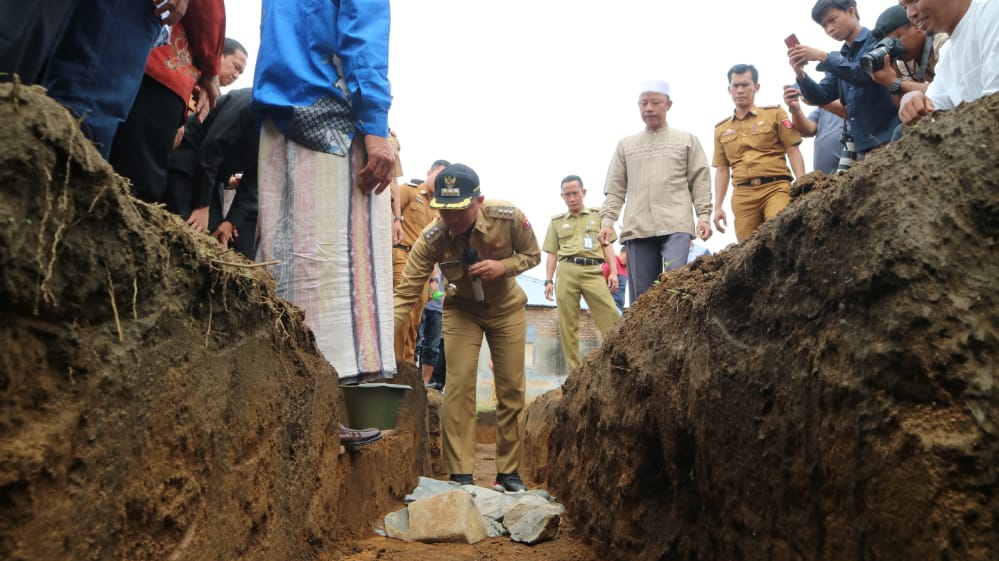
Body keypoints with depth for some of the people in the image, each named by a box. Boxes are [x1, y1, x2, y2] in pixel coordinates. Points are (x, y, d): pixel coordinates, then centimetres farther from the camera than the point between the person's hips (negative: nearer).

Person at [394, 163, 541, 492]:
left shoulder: (508, 217, -27)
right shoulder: (431, 239, -28)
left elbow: (533, 254, -10)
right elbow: (406, 292, -28)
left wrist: (504, 266, -31)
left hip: (507, 307, 1)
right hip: (462, 310, -1)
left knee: (512, 389, 4)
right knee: (458, 386, -12)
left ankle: (508, 472, 19)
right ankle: (460, 475, -2)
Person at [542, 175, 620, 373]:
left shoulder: (598, 215, 16)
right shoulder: (557, 220, 18)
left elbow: (607, 245, 11)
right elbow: (552, 253, 17)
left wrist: (613, 272, -1)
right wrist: (549, 280, 7)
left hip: (593, 271, -1)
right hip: (566, 271, 1)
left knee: (611, 318, -12)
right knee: (567, 325, 0)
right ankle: (574, 371, 6)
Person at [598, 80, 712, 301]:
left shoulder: (687, 140, 16)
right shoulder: (625, 145, 20)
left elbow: (700, 182, 9)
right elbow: (615, 190, 15)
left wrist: (703, 215, -5)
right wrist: (607, 221, 1)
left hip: (676, 226, -2)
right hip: (637, 229, 2)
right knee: (641, 295, -1)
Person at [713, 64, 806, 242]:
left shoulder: (774, 113, 10)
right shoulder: (721, 128, 18)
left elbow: (793, 151, 5)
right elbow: (722, 169, 18)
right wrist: (718, 206, 11)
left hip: (776, 187, -3)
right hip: (743, 195, 3)